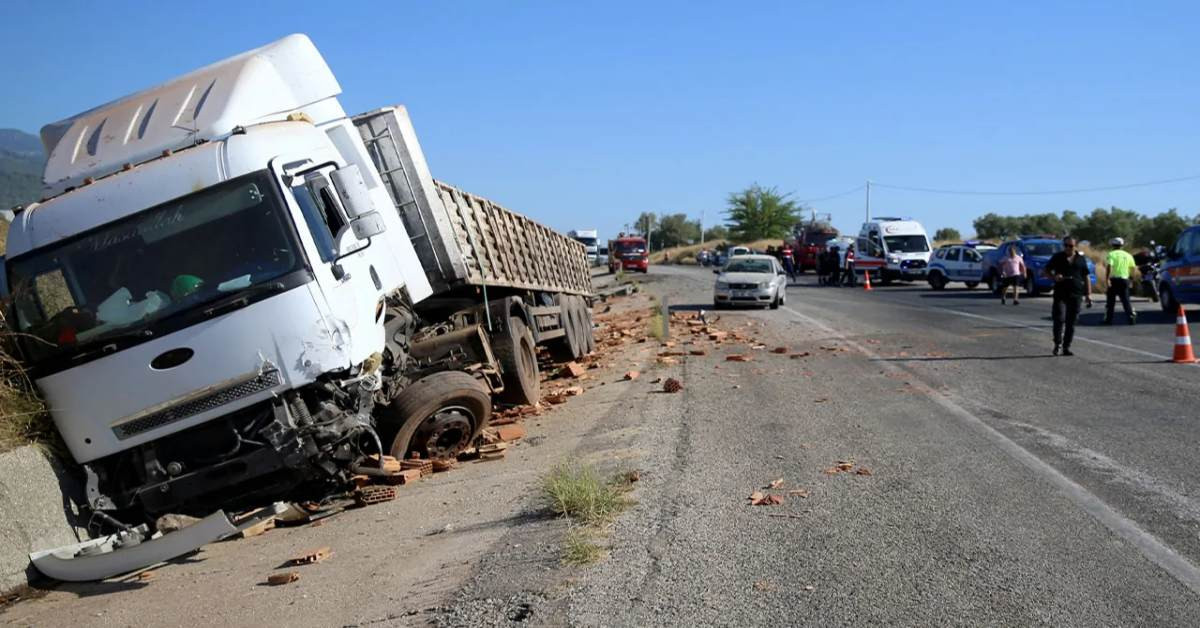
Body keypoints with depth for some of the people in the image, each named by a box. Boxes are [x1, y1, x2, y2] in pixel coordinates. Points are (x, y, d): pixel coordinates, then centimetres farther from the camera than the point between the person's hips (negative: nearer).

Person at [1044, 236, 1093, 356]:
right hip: (1060, 293, -2)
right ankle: (1057, 343, 0)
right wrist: (1054, 277, -12)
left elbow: (1086, 277, 12)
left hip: (1076, 294, 2)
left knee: (1071, 322, 3)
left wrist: (1088, 294, 6)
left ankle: (1066, 347, 11)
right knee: (1059, 319, -14)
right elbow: (1047, 271, 10)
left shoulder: (1081, 259, 10)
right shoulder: (1057, 257, 6)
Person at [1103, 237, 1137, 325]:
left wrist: (1107, 279, -23)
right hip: (1124, 279, 4)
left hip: (1114, 279, -4)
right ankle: (1132, 317, -6)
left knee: (1110, 301, 5)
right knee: (1125, 300, 6)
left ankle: (1108, 319, 8)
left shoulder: (1111, 254, -5)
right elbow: (1133, 268, 10)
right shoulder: (1128, 255, 10)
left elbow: (1109, 267, -18)